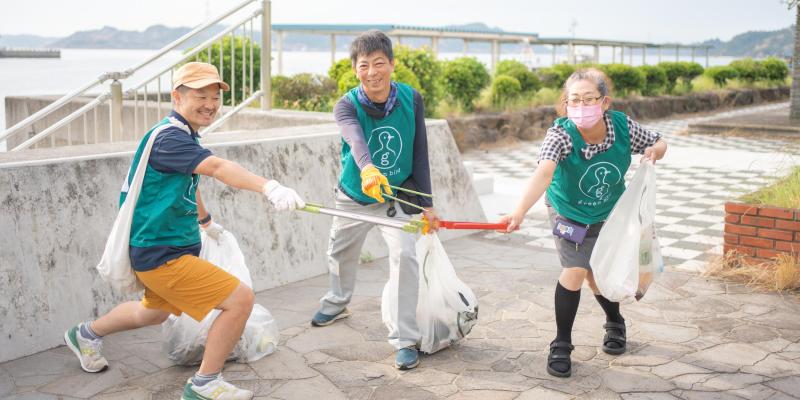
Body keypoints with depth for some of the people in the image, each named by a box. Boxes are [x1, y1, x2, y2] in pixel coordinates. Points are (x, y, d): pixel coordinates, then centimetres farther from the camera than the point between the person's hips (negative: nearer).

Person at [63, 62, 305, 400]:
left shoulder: (184, 137, 9)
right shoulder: (168, 137, -23)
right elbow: (218, 168, -41)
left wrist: (205, 221, 41)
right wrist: (269, 187, -55)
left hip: (164, 248, 11)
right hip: (160, 254, -11)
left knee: (153, 313, 34)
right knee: (240, 299, -16)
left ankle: (87, 335, 56)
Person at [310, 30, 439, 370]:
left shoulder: (412, 99, -16)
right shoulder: (346, 105, -21)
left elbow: (419, 154, -8)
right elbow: (355, 138, -44)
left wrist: (426, 204, -8)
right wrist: (367, 169, -66)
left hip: (397, 195, -1)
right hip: (353, 196, 1)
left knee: (405, 255, -21)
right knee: (340, 253, 21)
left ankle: (405, 340, -10)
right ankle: (336, 304, 54)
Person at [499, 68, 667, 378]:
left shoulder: (623, 126, -24)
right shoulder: (560, 134, -34)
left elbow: (659, 143, -4)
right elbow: (544, 172, -52)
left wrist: (653, 151, -28)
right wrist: (520, 212, -69)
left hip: (610, 214, 3)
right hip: (568, 213, -2)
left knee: (598, 278, 11)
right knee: (575, 271, -18)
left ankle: (615, 323, 45)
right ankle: (561, 345, 1)